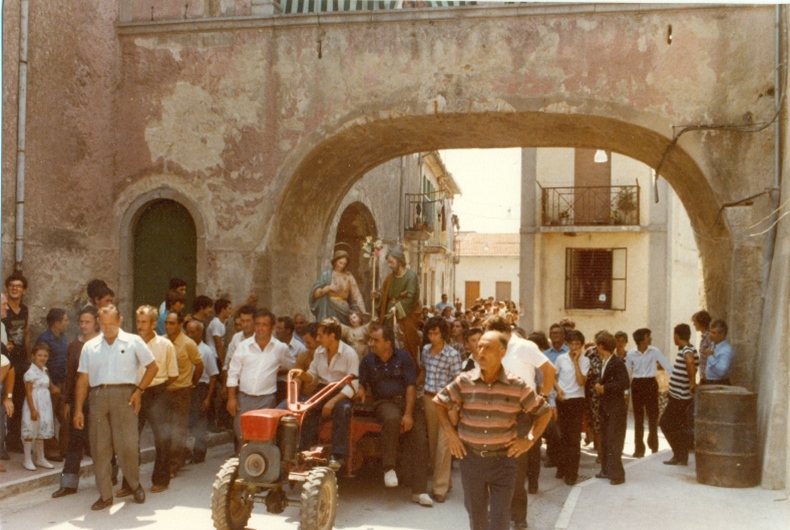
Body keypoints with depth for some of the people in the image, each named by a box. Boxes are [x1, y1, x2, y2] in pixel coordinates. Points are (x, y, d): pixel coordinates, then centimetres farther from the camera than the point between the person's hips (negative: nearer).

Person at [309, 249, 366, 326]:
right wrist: (327, 288, -19)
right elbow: (315, 293, -2)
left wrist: (363, 312, -8)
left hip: (343, 310, 2)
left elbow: (356, 295, 2)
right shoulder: (326, 275, 3)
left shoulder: (349, 276, 7)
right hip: (329, 310, -2)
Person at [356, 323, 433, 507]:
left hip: (407, 400, 1)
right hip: (384, 402, -1)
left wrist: (408, 414, -15)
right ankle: (389, 467, -22)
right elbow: (361, 383, 11)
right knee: (392, 418, -37)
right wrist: (360, 389, -16)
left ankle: (419, 491, -14)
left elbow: (411, 386, -4)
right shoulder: (368, 360, 8)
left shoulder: (403, 358, 2)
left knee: (419, 437, -19)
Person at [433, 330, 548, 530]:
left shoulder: (517, 386, -7)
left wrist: (530, 439, -2)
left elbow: (543, 411, 6)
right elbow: (439, 402, 9)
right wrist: (450, 433, 1)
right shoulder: (464, 381, -5)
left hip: (503, 459, -1)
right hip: (471, 458, 2)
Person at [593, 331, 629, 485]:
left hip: (616, 408, -9)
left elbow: (624, 384, -24)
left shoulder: (617, 363, -16)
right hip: (605, 407, 9)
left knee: (614, 441, -6)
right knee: (604, 440, 14)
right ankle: (606, 470, 24)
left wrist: (604, 388, -19)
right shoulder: (603, 362, 11)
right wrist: (598, 386, -1)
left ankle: (617, 474, 0)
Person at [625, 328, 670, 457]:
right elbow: (627, 373, 6)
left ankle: (653, 443, 30)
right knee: (638, 417, 5)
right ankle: (639, 448, 12)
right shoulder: (631, 354, -3)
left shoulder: (655, 352, -4)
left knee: (653, 415, 7)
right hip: (637, 385, 0)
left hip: (650, 384, 0)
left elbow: (667, 366, -6)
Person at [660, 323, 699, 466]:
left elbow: (690, 361, -43)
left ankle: (679, 455, 3)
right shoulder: (687, 349, 13)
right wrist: (671, 390, 25)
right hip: (678, 395, 9)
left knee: (666, 424, -2)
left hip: (679, 397, -9)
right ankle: (682, 457, 20)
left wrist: (693, 382, -37)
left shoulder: (687, 350, -17)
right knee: (679, 427, 14)